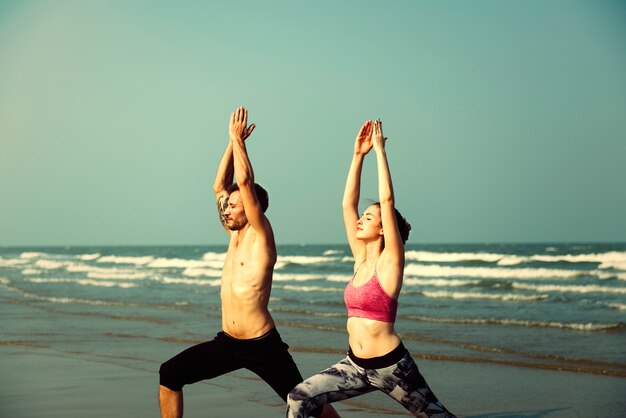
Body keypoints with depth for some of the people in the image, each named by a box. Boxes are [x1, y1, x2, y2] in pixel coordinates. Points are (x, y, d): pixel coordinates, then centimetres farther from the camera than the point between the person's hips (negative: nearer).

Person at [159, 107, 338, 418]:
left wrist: (237, 137, -12)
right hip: (226, 343, 7)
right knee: (169, 374, -5)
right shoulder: (235, 235, 9)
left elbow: (246, 182, -19)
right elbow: (220, 186, 12)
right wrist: (232, 141, 7)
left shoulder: (260, 236, -10)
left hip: (262, 346, -7)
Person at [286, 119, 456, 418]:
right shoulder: (361, 259, 7)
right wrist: (358, 155, 5)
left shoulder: (390, 261, -10)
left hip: (390, 365, -6)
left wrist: (380, 150, -13)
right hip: (355, 364, 6)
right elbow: (348, 204, 7)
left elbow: (387, 200, -18)